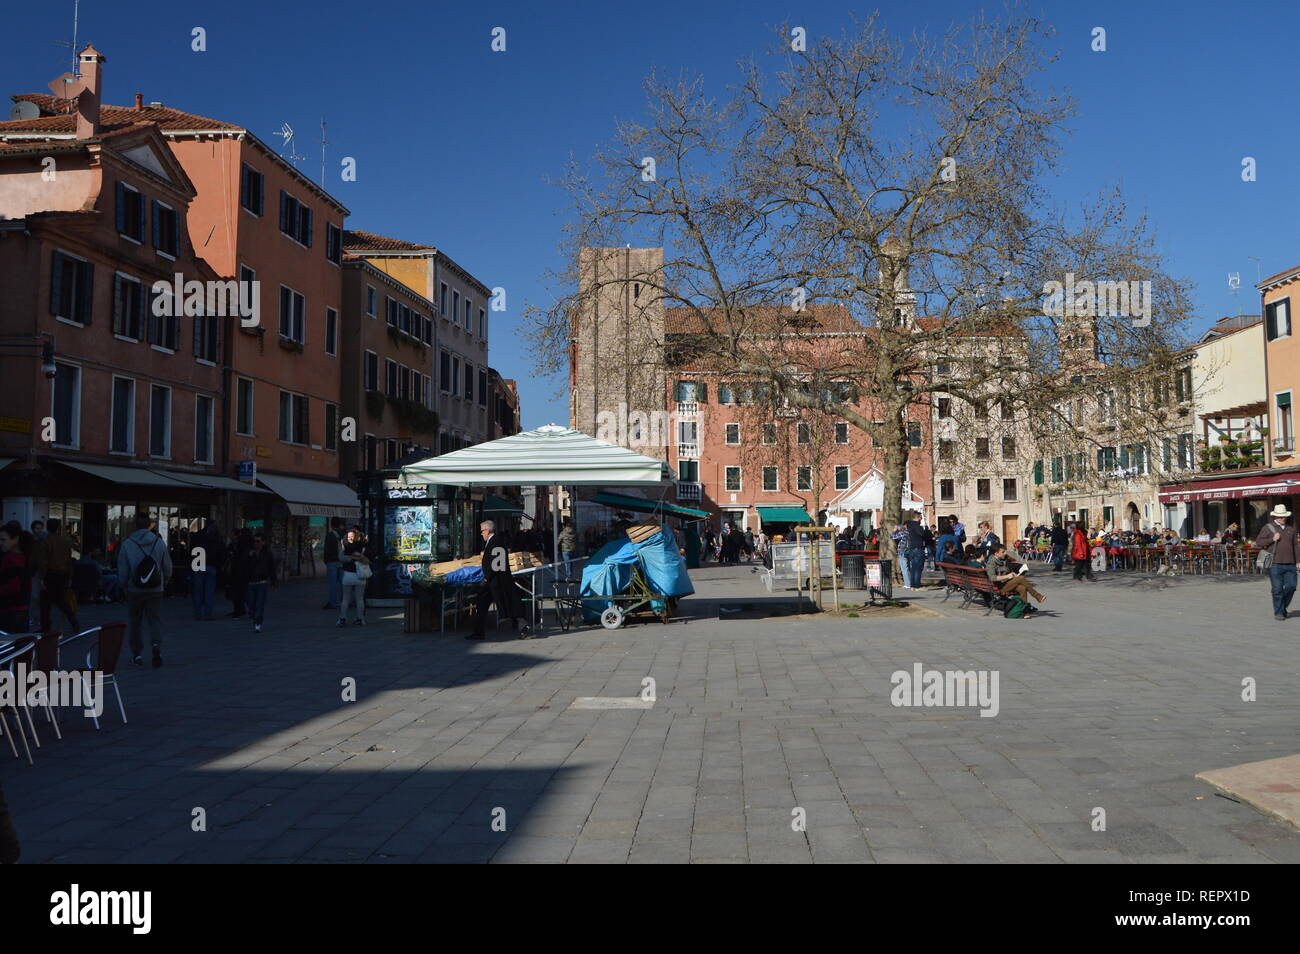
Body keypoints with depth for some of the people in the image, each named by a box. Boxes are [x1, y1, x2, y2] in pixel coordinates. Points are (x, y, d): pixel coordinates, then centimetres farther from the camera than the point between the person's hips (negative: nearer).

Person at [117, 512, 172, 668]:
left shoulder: (127, 544, -6)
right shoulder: (159, 542, -2)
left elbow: (122, 570, -3)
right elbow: (168, 567, 2)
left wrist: (125, 584, 14)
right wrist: (163, 582, 18)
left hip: (134, 590, -1)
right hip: (156, 590, 1)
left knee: (134, 622, 12)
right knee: (154, 619, 7)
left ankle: (137, 654, 16)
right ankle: (156, 644, -18)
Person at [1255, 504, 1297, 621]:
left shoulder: (1291, 530, 19)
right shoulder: (1268, 527, 4)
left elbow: (1295, 546, 19)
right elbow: (1258, 542, 0)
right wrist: (1272, 539, -11)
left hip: (1290, 564, 4)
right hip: (1275, 564, -4)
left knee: (1291, 586, -4)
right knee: (1278, 589, -3)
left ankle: (1284, 605, 20)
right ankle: (1278, 612, 5)